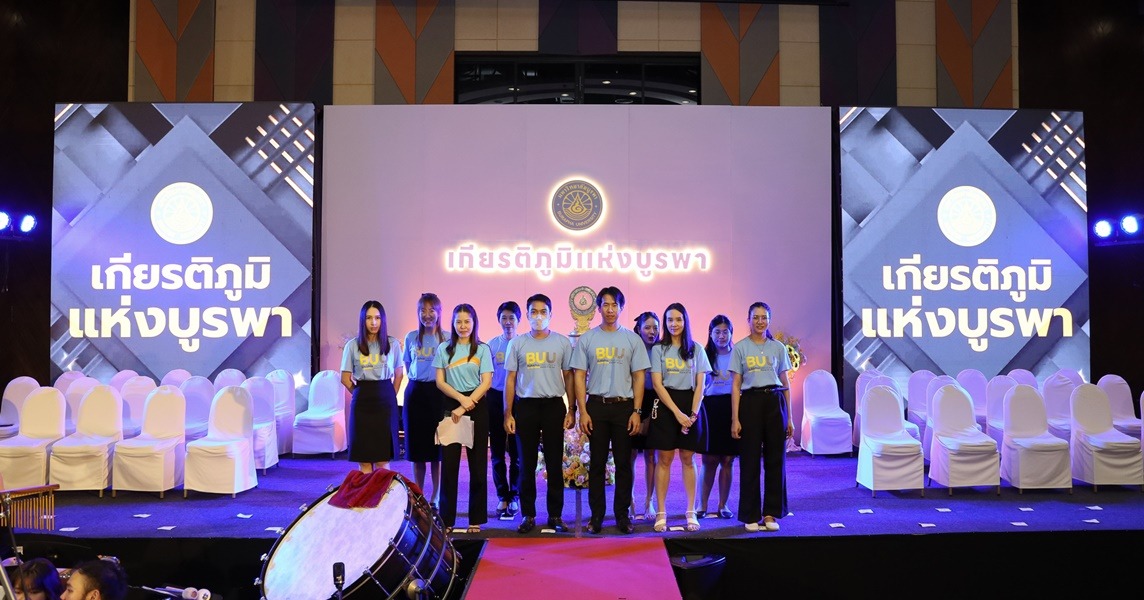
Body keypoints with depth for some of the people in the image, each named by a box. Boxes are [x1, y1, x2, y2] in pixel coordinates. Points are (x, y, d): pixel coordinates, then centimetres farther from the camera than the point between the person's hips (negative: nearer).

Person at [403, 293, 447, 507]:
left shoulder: (447, 338, -2)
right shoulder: (411, 337, 7)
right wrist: (416, 380, 8)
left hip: (438, 392, -3)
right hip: (415, 392, 3)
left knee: (437, 446, 1)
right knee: (416, 444, 6)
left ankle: (436, 497, 12)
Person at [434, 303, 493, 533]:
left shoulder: (482, 349, 4)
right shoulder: (444, 349, 9)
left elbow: (486, 382, -3)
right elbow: (440, 382, 4)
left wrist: (465, 407, -13)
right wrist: (461, 398, -13)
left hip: (477, 408, -1)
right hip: (450, 408, 1)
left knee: (477, 464, 1)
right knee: (449, 463, 0)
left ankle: (476, 519, 9)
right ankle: (446, 519, 7)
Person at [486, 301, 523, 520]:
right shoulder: (492, 344, 5)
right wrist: (486, 402, 2)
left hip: (519, 399, -2)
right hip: (496, 399, 2)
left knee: (517, 452, 1)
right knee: (497, 451, 6)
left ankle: (514, 497, 13)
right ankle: (503, 497, 17)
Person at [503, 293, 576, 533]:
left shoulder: (562, 342, 4)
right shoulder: (517, 343, 5)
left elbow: (568, 377, 7)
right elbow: (510, 379, 6)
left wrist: (571, 410, 1)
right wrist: (508, 414, 1)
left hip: (554, 405, 0)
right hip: (525, 406, 0)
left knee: (554, 463, 3)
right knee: (527, 463, 6)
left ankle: (555, 515, 12)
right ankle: (528, 515, 14)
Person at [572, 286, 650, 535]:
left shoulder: (632, 339, 5)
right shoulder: (587, 339, 4)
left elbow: (639, 377, 4)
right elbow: (579, 377, 3)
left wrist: (636, 411, -4)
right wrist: (583, 411, -5)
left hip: (624, 406, 0)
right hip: (596, 406, 0)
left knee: (623, 463, 4)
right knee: (597, 462, 4)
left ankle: (622, 515, 13)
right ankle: (596, 515, 12)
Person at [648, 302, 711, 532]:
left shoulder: (696, 349, 8)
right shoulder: (659, 349, 4)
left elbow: (700, 385, 4)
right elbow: (657, 384, -4)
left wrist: (693, 413, -9)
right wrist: (677, 412, -12)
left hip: (690, 404, 1)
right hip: (665, 405, -1)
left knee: (688, 459, 4)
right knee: (664, 459, -1)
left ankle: (691, 511, 9)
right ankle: (661, 513, 3)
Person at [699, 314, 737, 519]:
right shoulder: (705, 355, 5)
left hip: (732, 407, 1)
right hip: (710, 406, 0)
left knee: (727, 460, 5)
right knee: (709, 460, 1)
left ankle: (723, 505, 15)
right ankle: (702, 504, 11)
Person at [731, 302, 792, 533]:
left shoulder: (778, 347, 9)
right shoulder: (740, 347, 3)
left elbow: (785, 383, 11)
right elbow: (735, 385, 1)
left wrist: (789, 418, 8)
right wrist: (735, 419, -5)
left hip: (774, 402, 2)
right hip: (750, 402, -2)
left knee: (775, 459, 3)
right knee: (750, 460, 1)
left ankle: (771, 513, 14)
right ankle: (751, 515, 11)